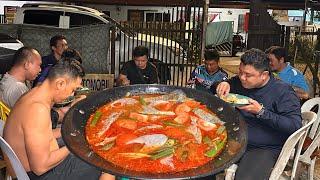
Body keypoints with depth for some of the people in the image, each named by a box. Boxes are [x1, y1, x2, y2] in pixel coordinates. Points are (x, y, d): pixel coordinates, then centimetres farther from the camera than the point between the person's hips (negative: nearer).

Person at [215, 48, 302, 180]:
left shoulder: (283, 91, -12)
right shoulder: (239, 82, 6)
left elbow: (295, 126, -19)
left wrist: (261, 111, -24)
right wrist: (224, 85, -5)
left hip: (266, 149, -5)